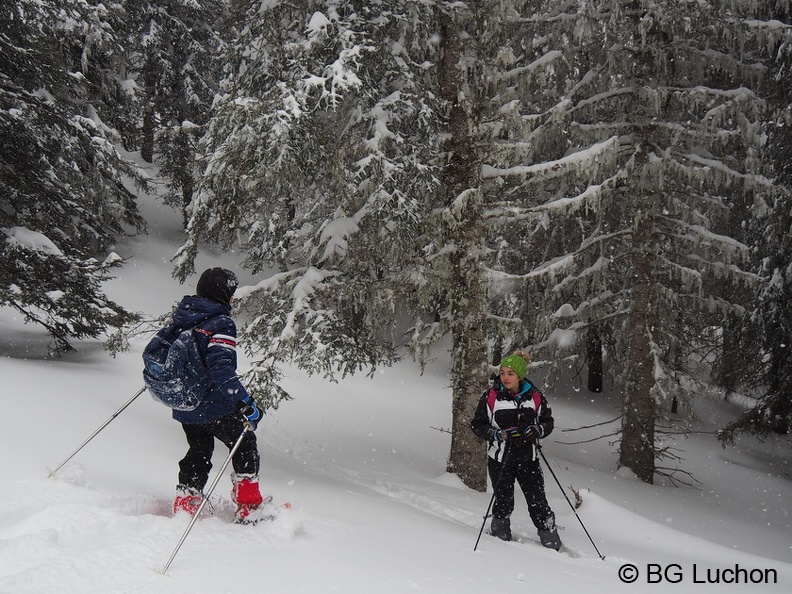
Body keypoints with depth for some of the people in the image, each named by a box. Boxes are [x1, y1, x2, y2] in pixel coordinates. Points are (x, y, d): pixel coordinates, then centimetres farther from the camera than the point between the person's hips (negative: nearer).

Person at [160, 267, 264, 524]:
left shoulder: (179, 318, 3)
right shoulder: (221, 324, -20)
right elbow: (220, 368, -30)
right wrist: (245, 402, -30)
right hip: (215, 408, -6)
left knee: (199, 451, 25)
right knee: (245, 446, 13)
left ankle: (185, 503, 23)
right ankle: (249, 508, 13)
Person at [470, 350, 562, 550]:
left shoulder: (534, 396, 0)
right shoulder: (491, 397, -5)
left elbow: (548, 422, 9)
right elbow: (477, 425, 0)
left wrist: (537, 430, -13)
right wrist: (498, 434, -17)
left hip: (528, 459, 1)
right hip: (500, 458, -1)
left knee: (538, 502, 0)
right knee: (504, 502, 8)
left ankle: (552, 543, 10)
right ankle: (500, 537, 30)